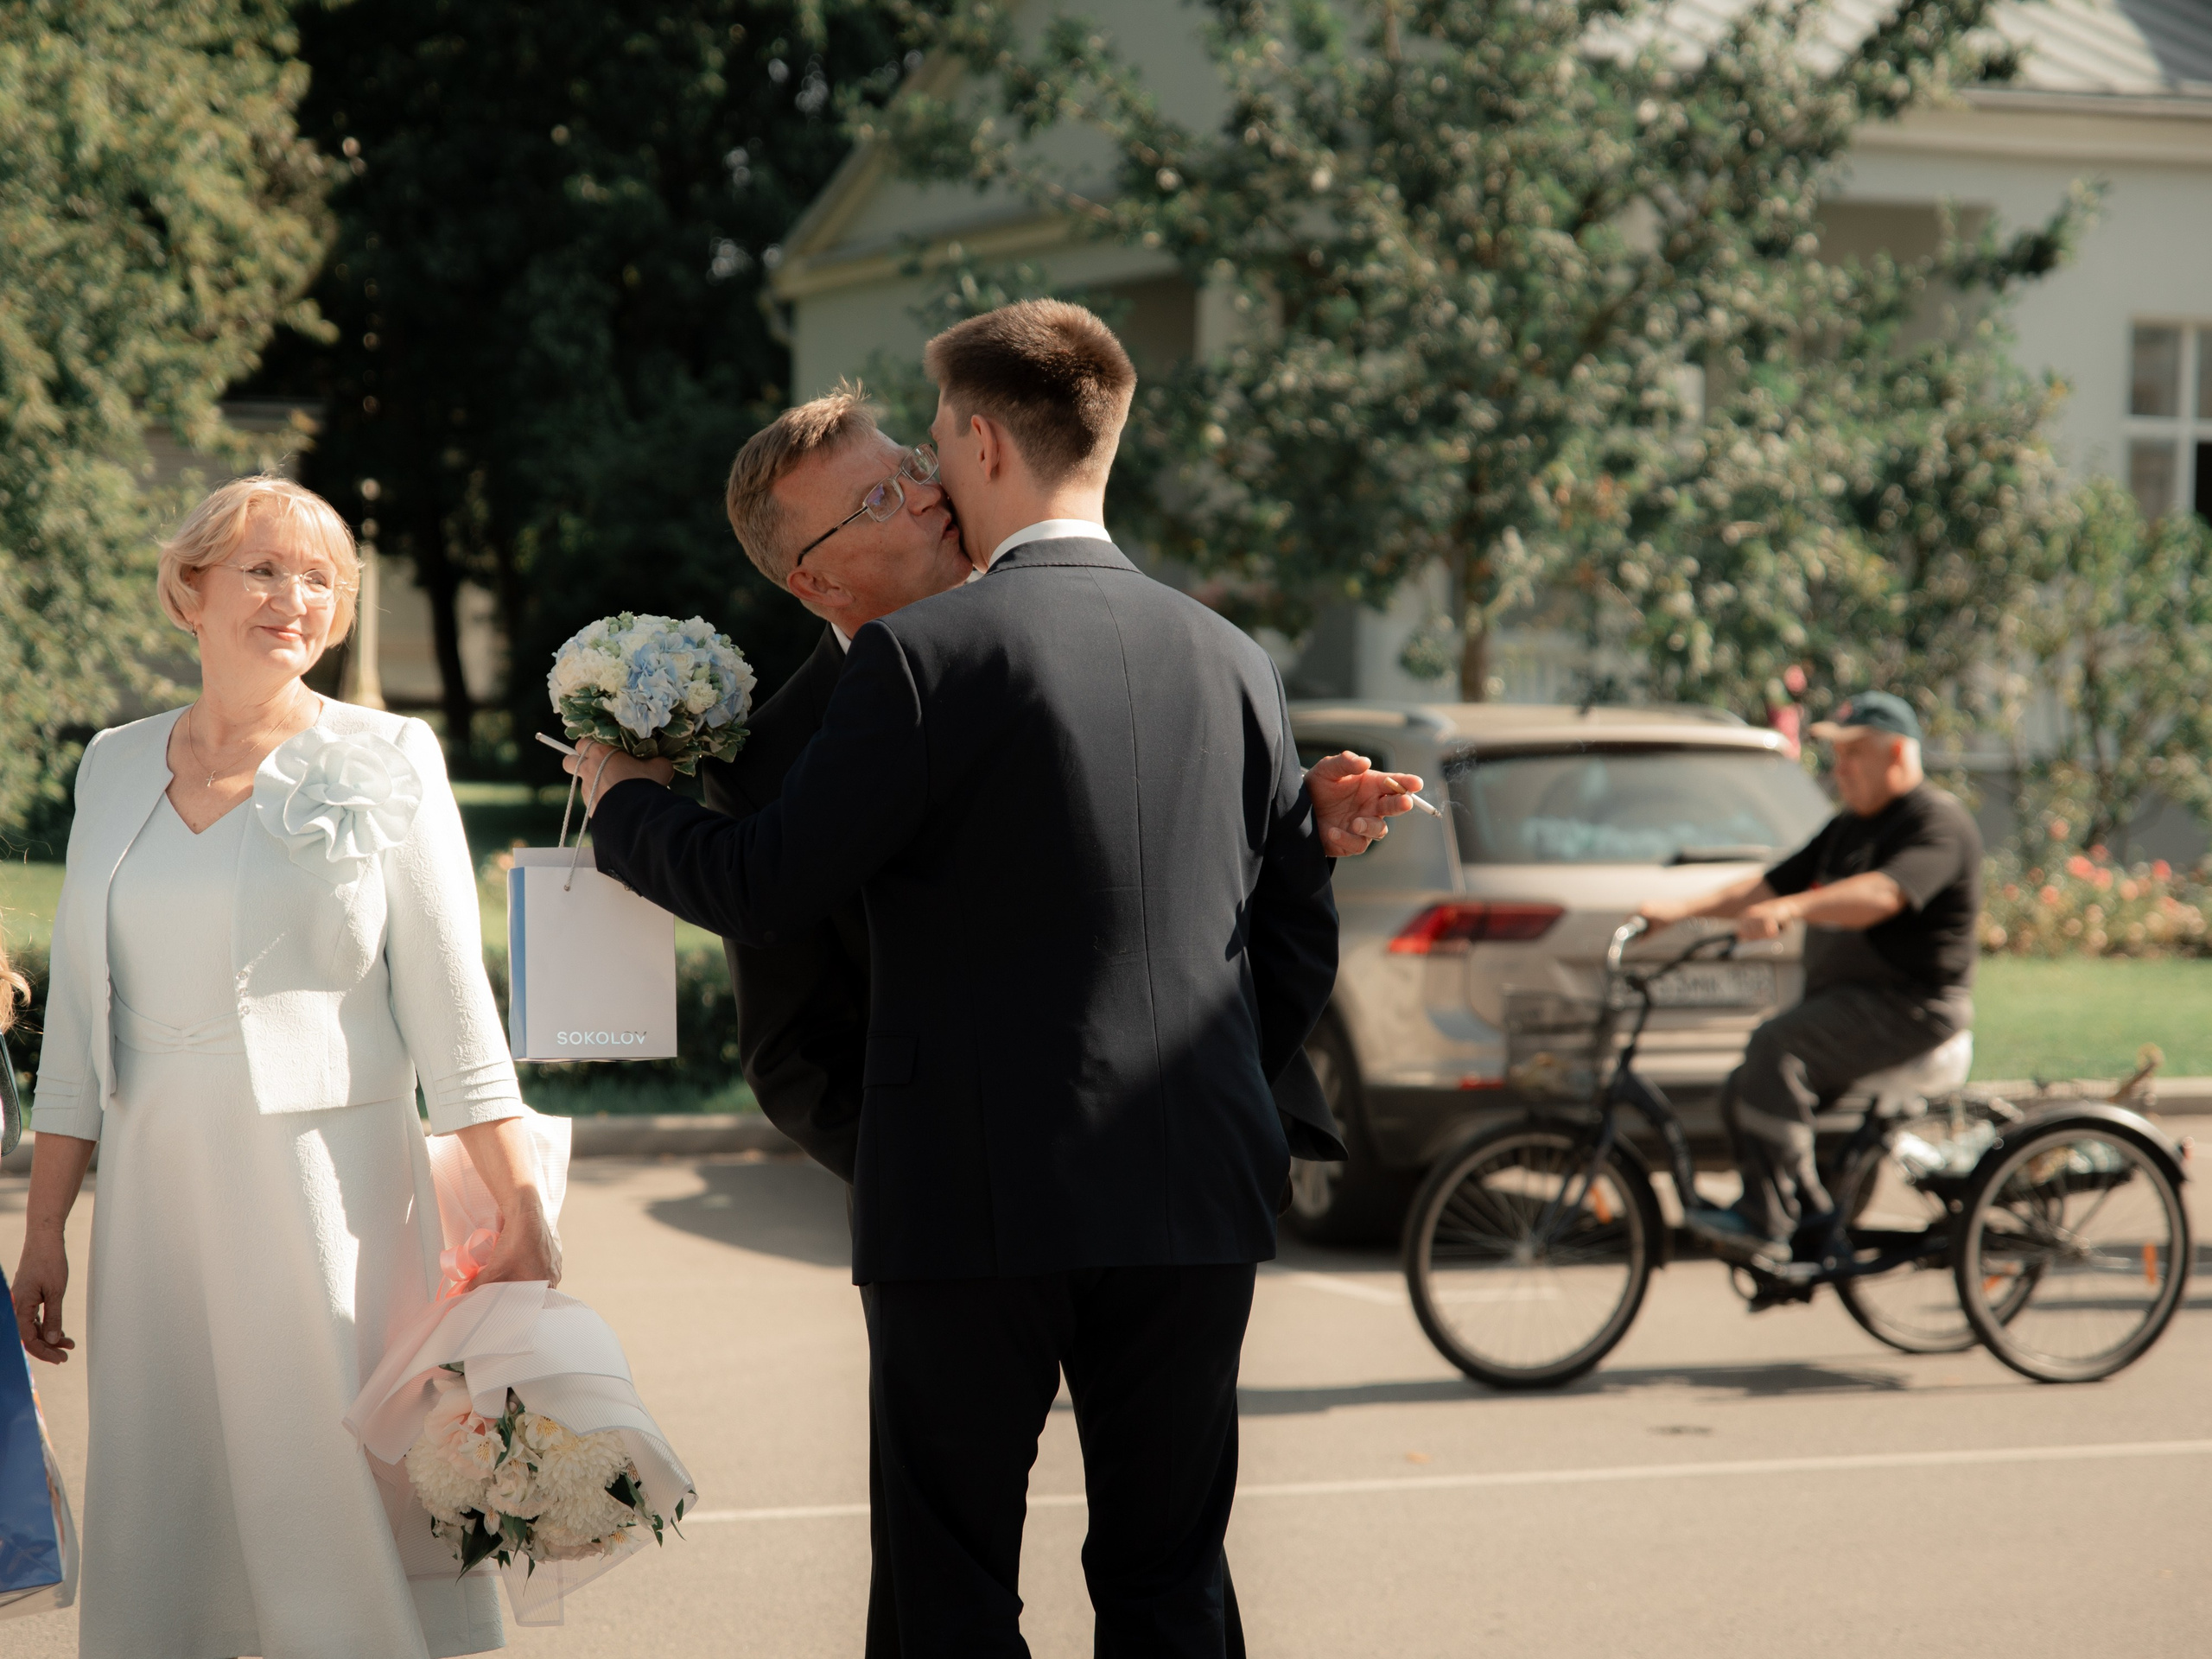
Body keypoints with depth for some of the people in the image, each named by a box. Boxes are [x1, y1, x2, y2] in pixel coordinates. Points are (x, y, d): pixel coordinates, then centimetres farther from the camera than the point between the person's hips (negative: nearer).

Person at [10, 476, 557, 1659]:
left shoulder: (384, 762, 2)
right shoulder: (116, 766, 12)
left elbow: (450, 998, -2)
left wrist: (520, 1213, -8)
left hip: (326, 1183, -3)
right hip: (160, 1193, 3)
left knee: (344, 1493, -6)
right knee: (161, 1507, 4)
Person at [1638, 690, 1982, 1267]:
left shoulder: (1936, 823, -11)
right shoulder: (1846, 830, 19)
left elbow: (1883, 894, -30)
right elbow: (1769, 885, 16)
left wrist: (1790, 909, -42)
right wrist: (1684, 908, 1)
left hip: (1910, 1007, -10)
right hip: (1843, 1002, 10)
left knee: (1777, 1046, -27)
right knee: (1742, 1095, -1)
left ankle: (1765, 1223, -28)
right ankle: (1809, 1216, 10)